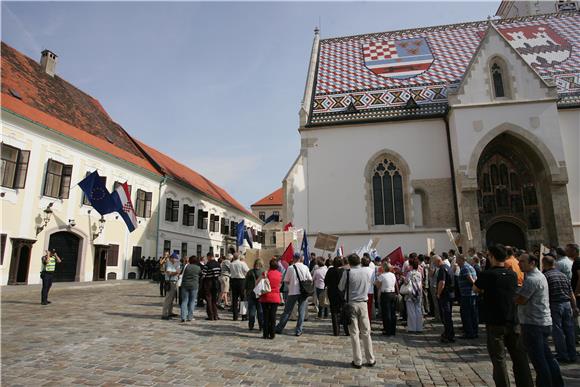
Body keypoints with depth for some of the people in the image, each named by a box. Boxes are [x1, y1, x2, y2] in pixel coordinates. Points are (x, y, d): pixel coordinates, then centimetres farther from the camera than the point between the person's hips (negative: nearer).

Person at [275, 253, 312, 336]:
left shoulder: (290, 268, -4)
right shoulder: (305, 267, 0)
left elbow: (286, 281, -2)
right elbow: (310, 280, 1)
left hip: (293, 292, -1)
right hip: (303, 292, 1)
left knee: (287, 311, 8)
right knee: (301, 312, 8)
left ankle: (279, 328, 15)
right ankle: (298, 331, 7)